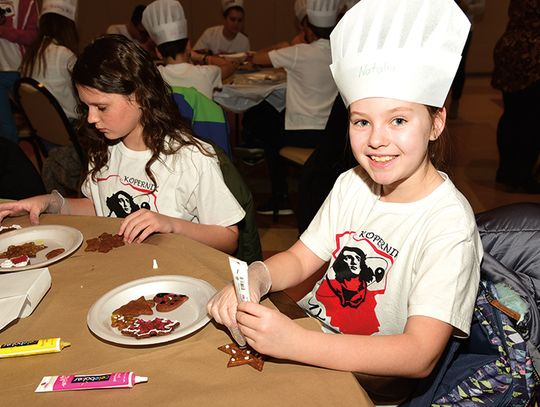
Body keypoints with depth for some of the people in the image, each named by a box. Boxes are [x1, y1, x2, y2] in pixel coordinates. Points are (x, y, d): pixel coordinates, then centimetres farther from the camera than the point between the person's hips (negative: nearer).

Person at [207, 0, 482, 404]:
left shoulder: (448, 223, -21)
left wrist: (293, 342, -35)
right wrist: (255, 277, -20)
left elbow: (420, 356, -26)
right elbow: (299, 259, 3)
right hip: (305, 332, 5)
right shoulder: (353, 184, -2)